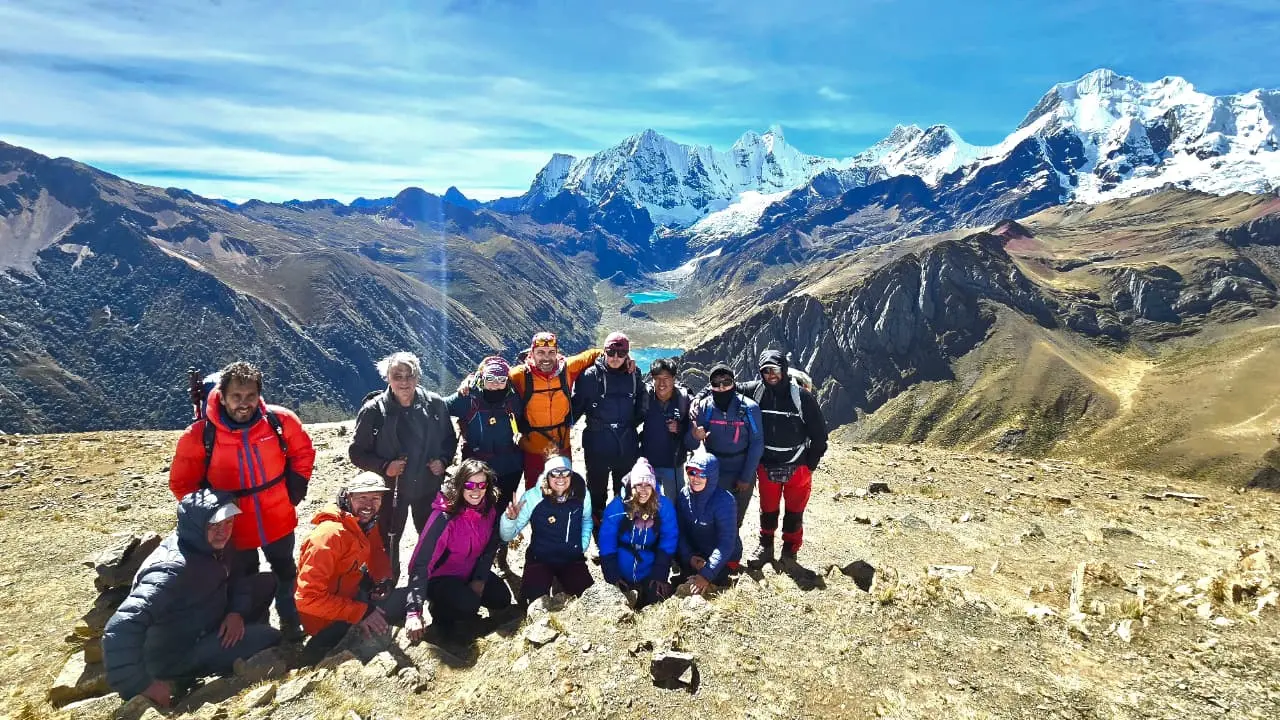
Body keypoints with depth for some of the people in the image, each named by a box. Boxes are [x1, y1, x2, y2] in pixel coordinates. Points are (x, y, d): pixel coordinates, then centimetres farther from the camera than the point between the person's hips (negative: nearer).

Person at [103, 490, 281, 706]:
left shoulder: (214, 546, -10)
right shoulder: (172, 569, -35)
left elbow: (237, 576, 6)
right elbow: (120, 629, -40)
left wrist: (237, 611, -11)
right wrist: (142, 685, -34)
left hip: (204, 627, 8)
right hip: (176, 656, -7)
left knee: (266, 583, 3)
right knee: (269, 639, -15)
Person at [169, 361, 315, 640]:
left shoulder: (280, 420, -17)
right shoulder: (200, 434, -20)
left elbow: (303, 452, 3)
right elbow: (181, 482, -4)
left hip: (279, 520, 2)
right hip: (234, 529, -2)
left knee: (285, 572, 25)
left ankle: (289, 621, 49)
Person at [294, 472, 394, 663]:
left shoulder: (367, 523, -7)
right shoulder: (331, 534, -30)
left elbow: (377, 553, 9)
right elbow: (308, 598, -32)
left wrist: (384, 580, -13)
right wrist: (361, 612, -32)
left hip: (349, 595, 8)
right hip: (328, 620, -7)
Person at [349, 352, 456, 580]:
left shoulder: (434, 404, -9)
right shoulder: (374, 410, -14)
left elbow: (450, 438, 5)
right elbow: (357, 451, -6)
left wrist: (443, 460, -12)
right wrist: (384, 466, -20)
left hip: (428, 486, 2)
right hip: (391, 489, -2)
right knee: (389, 540, 14)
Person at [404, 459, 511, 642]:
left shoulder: (489, 510, -12)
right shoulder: (444, 517, -30)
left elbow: (490, 548, 3)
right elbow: (421, 563, -32)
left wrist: (480, 580, -5)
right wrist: (413, 612, -36)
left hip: (470, 573, 6)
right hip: (439, 577, -6)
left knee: (502, 599, -7)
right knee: (469, 605, -28)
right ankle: (439, 609, 3)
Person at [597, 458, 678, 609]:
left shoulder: (664, 506, -10)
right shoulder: (617, 507, -14)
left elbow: (668, 542, -7)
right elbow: (606, 543, -11)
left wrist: (660, 575, -13)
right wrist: (612, 577, -16)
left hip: (650, 572, 1)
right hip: (622, 573, -1)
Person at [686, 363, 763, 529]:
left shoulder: (749, 407, -15)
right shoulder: (703, 407, -12)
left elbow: (757, 444, -9)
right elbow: (690, 446, -12)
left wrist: (746, 477, -9)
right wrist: (694, 436, -35)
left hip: (742, 474, 0)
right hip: (713, 475, 1)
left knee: (735, 522, 16)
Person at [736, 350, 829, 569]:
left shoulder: (802, 396, -14)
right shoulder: (754, 391, -9)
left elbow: (819, 432, -6)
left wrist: (811, 464, -3)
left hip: (798, 468, -1)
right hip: (767, 466, 2)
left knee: (794, 513, 12)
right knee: (768, 510, 16)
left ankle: (790, 553, 31)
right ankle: (765, 547, 36)